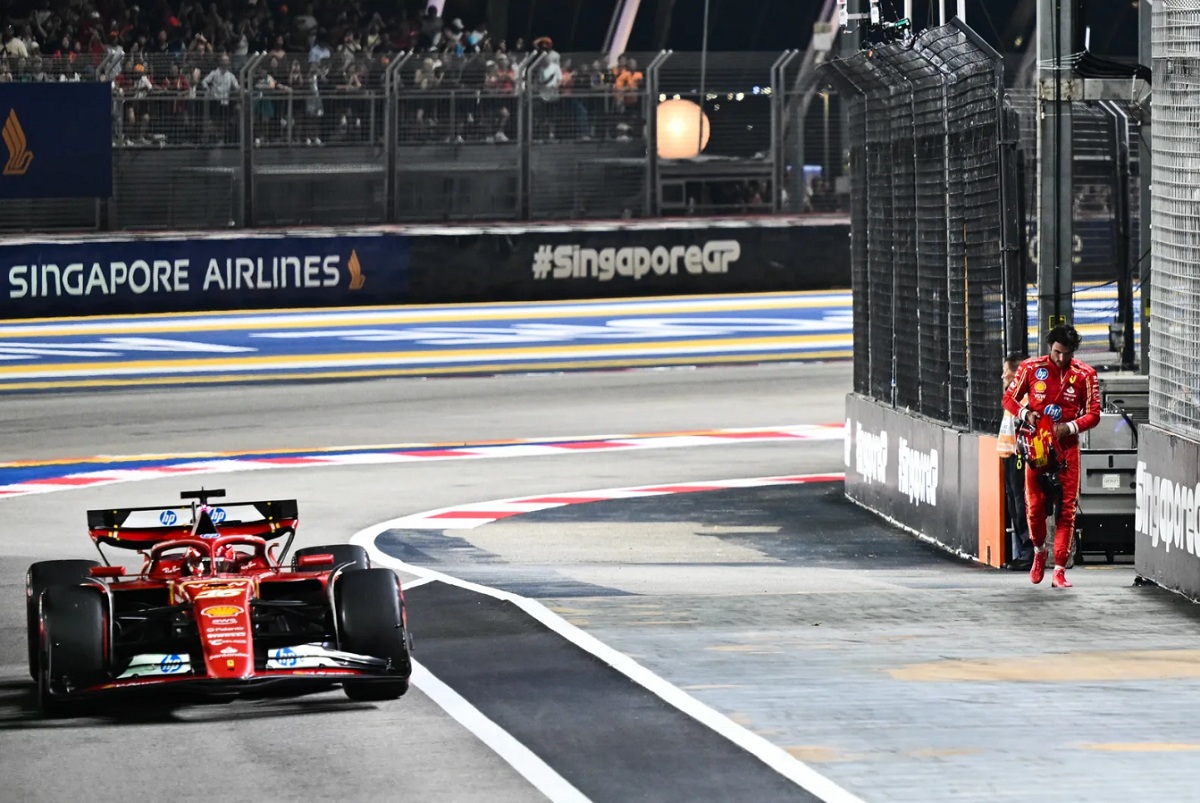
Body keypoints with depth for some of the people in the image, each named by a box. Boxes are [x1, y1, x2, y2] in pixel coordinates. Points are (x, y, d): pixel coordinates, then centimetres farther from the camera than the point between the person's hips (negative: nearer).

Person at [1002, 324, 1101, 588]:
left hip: (1066, 447, -1)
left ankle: (1059, 570, -2)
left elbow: (1093, 413, 1)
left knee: (1066, 510, -5)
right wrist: (1024, 413, -12)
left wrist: (1070, 427, -16)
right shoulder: (1031, 368, -2)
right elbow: (1009, 397, 7)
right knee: (1034, 506, 0)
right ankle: (1039, 551, 30)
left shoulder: (1085, 375, -3)